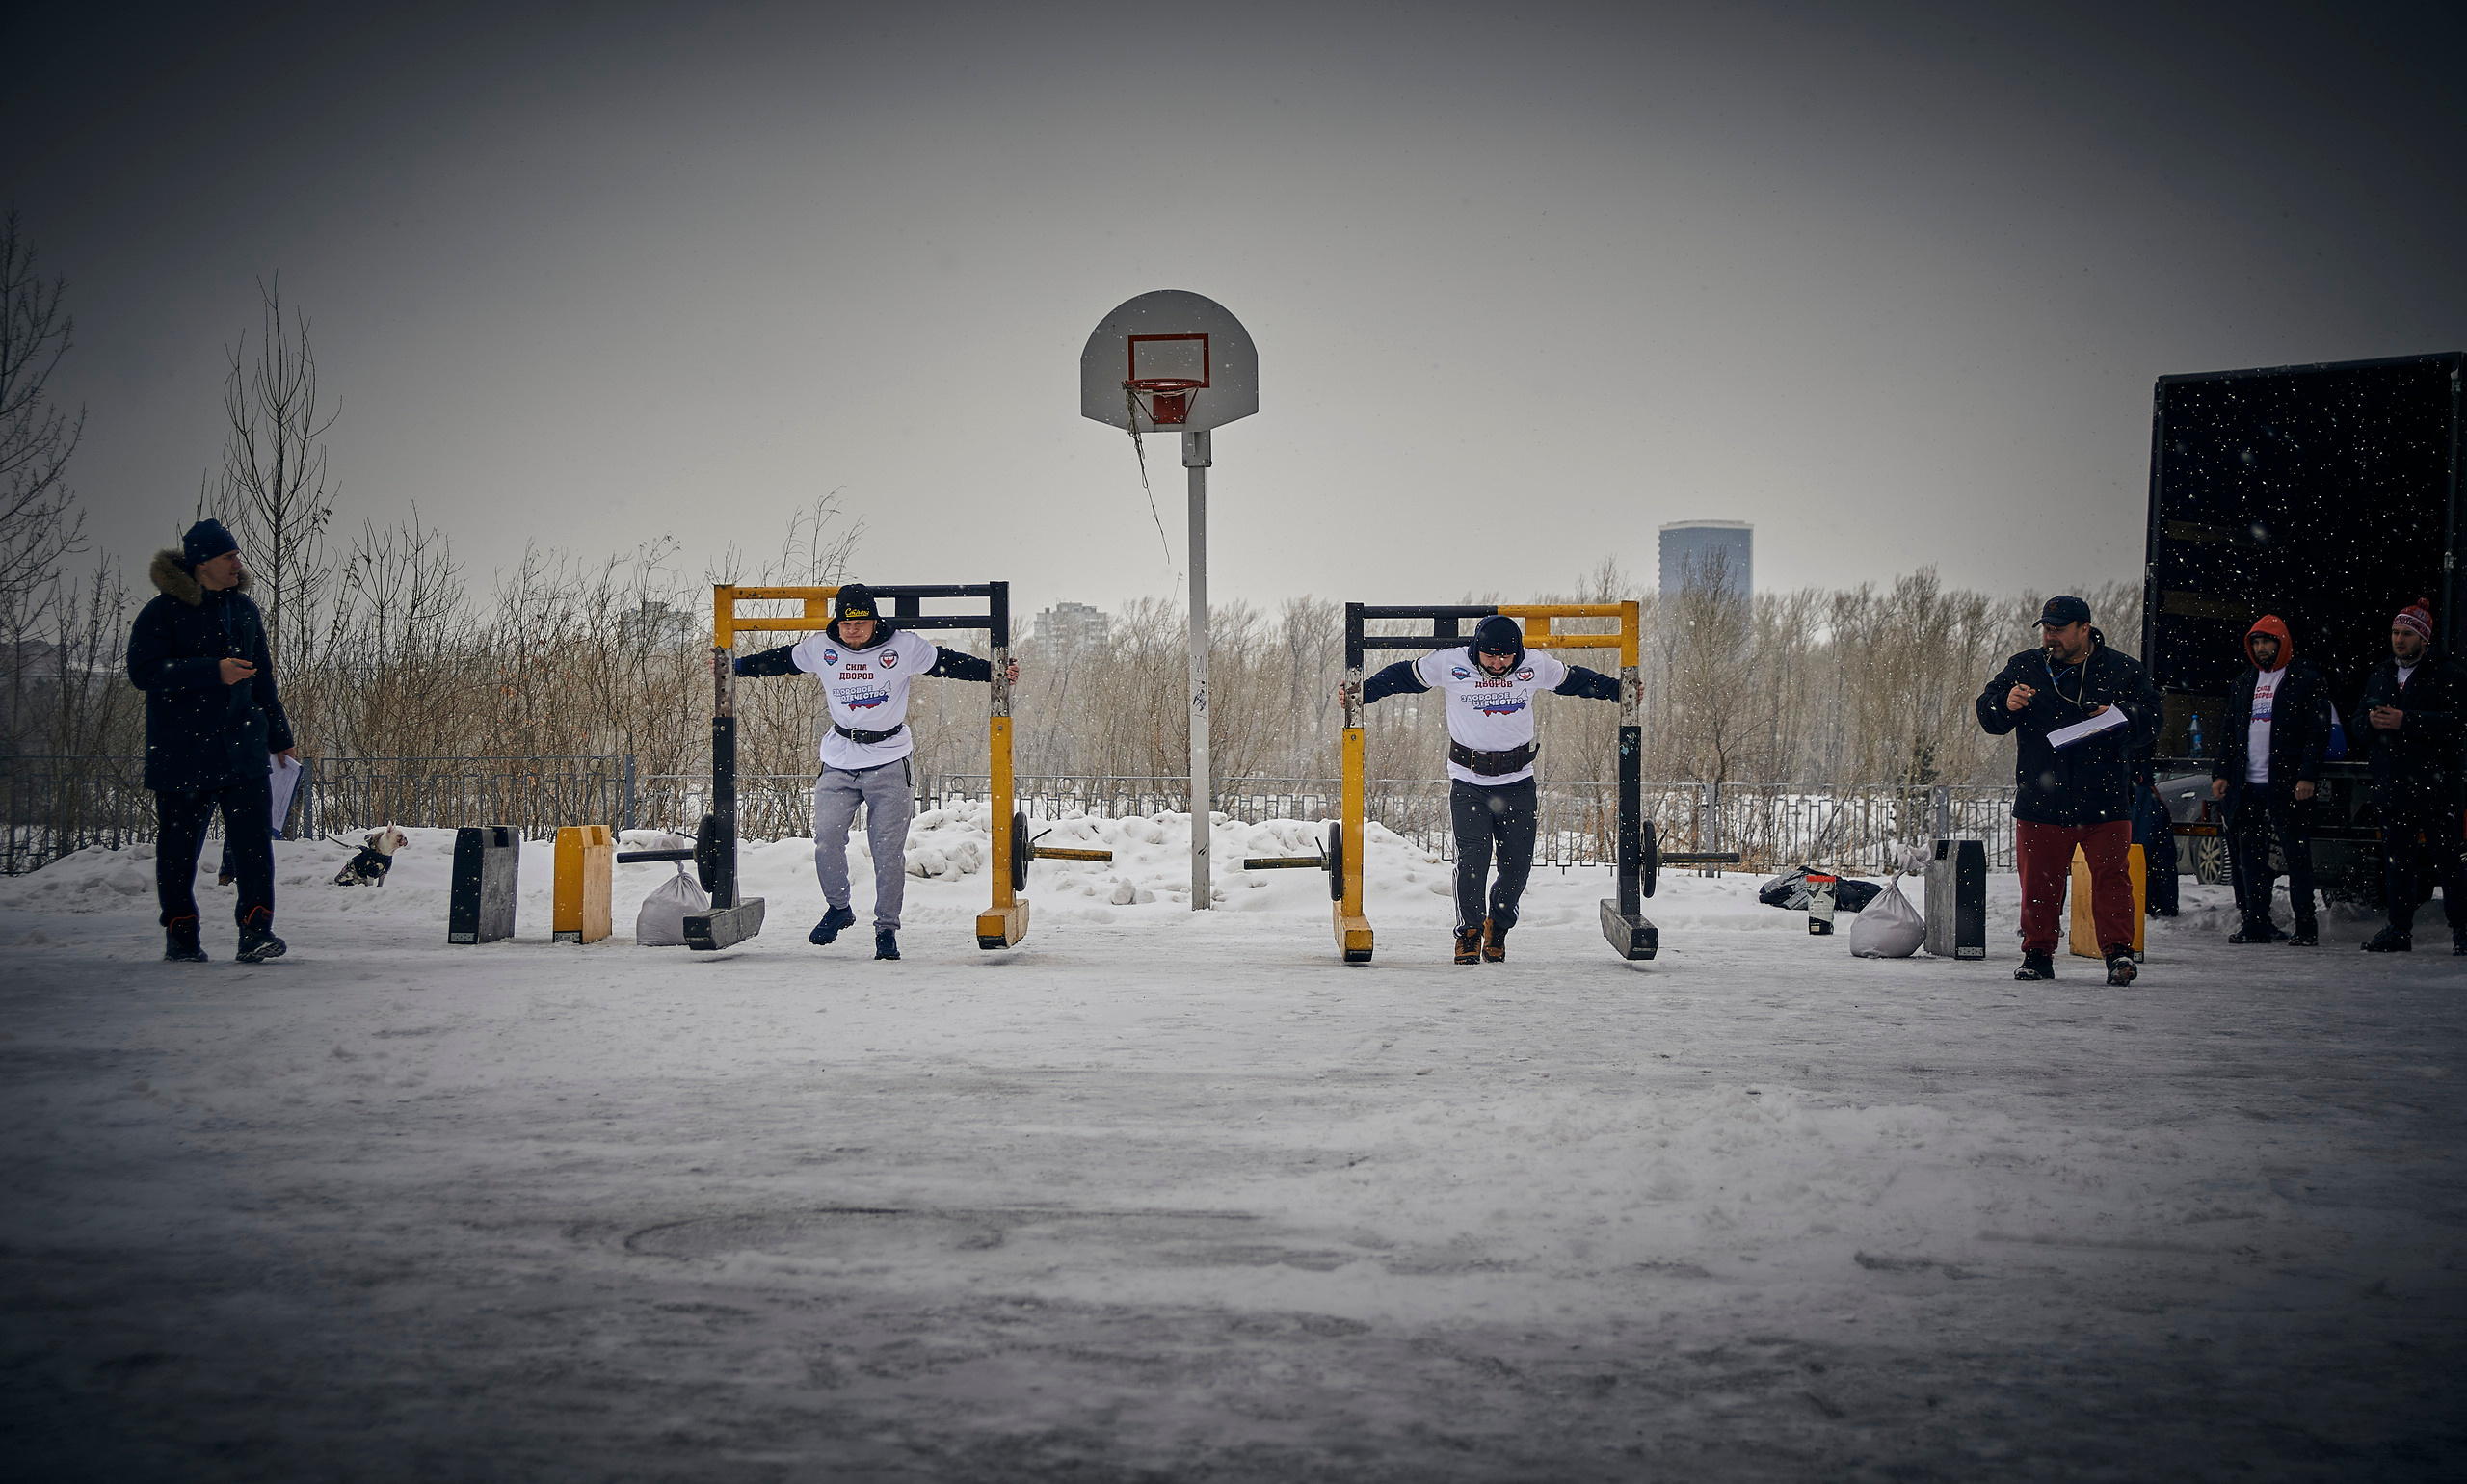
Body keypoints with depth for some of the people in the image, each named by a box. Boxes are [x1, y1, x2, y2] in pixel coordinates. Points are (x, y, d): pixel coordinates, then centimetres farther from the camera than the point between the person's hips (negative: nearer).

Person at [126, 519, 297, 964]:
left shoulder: (243, 608, 13)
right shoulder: (162, 612, -5)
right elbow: (143, 672, -16)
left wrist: (279, 735, 24)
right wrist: (214, 671, -21)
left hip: (242, 745, 4)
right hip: (182, 750, -4)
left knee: (254, 835, -9)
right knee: (179, 843, 4)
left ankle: (256, 931, -8)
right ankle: (181, 935, 17)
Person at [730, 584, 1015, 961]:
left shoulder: (904, 647, -6)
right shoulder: (820, 648, 0)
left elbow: (949, 662, 1)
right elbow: (778, 661, 16)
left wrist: (996, 672, -5)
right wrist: (734, 666, 20)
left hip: (889, 764, -2)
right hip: (839, 763, 2)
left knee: (889, 850, -4)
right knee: (826, 838, -7)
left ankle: (887, 928, 7)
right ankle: (838, 908, 17)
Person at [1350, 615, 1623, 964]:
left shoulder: (1537, 668, -3)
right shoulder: (1448, 665, -9)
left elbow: (1577, 680, 14)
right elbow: (1401, 676, 4)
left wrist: (1617, 689, 12)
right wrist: (1360, 692, -2)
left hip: (1517, 782, 2)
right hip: (1468, 782, -2)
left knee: (1518, 862, 1)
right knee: (1472, 858, -14)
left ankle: (1498, 926, 26)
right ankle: (1469, 932, 3)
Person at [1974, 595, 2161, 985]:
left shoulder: (2121, 670, 3)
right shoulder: (2023, 667, 6)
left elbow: (2150, 715, 3)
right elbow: (1986, 715, 5)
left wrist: (2120, 716, -17)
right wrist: (2007, 705, -17)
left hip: (2105, 802, -1)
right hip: (2041, 802, 1)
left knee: (2111, 876, -4)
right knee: (2039, 881, 5)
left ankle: (2118, 951, 1)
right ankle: (2037, 954, 15)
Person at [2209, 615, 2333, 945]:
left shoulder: (2307, 681, 0)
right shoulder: (2243, 684, 18)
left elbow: (2318, 732, -6)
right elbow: (2228, 732, 19)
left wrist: (2307, 776, -15)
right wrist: (2221, 773, 9)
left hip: (2288, 784, -6)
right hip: (2247, 786, 6)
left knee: (2296, 855, -3)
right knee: (2249, 856, 6)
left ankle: (2306, 925, 1)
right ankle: (2256, 922, 12)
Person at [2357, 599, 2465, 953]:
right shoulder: (2380, 676, 17)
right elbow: (2360, 720, 18)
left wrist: (2405, 722, -22)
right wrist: (2372, 721, -6)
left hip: (2433, 784, -6)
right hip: (2390, 784, 6)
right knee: (2396, 859, 8)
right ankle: (2399, 929, 13)